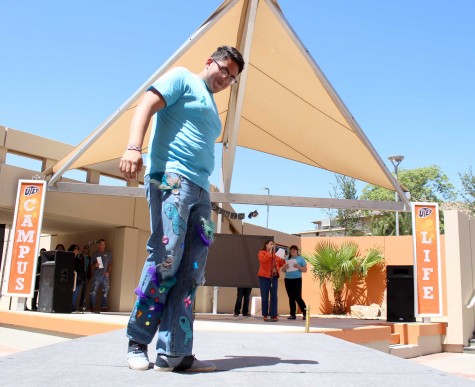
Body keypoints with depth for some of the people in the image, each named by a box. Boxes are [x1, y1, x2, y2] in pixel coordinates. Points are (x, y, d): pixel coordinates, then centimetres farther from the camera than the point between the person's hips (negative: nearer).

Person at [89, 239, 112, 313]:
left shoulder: (108, 254, 12)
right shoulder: (95, 254, 11)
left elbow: (110, 264, 12)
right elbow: (91, 264, 12)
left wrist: (108, 272, -2)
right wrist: (95, 265, -9)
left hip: (105, 276, 1)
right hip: (96, 275, -1)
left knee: (105, 292, 0)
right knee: (94, 291, -6)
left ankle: (104, 307, 6)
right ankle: (92, 306, -1)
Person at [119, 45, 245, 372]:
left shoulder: (212, 108, 31)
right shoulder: (182, 78, 9)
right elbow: (147, 106, -6)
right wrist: (134, 148, -23)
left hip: (200, 189, 8)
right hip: (171, 177, -8)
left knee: (191, 272, -1)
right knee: (166, 259, -15)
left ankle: (175, 352, 0)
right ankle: (137, 342, -1)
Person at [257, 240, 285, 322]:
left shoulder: (275, 254, 18)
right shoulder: (262, 253, 1)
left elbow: (279, 264, 20)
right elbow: (263, 260, -19)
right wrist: (270, 252, -11)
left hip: (274, 277, 5)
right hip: (264, 277, -5)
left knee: (274, 296, 2)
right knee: (265, 297, -2)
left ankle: (273, 315, 4)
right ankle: (265, 315, 3)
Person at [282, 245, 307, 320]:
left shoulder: (301, 259, 2)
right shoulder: (287, 259, 14)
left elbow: (305, 270, -1)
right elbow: (283, 270, 15)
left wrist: (298, 267, -16)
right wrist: (285, 267, -6)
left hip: (297, 280, -4)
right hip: (288, 280, 5)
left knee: (298, 297, -10)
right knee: (291, 297, 5)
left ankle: (305, 313, 1)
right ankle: (292, 314, 7)